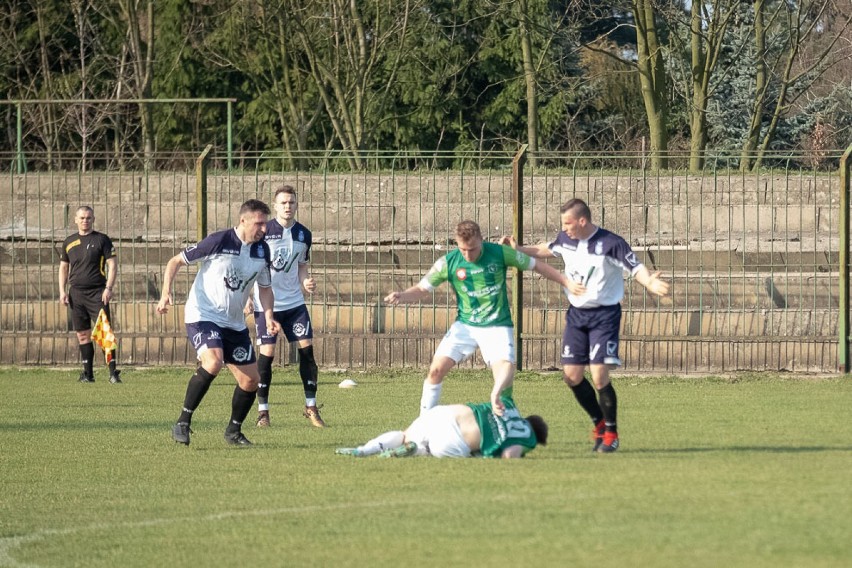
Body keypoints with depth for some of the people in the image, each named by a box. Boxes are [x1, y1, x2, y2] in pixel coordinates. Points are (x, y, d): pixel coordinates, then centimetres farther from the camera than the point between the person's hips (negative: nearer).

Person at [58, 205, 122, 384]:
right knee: (83, 335, 6)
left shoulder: (102, 240, 1)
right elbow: (63, 267, 19)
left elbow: (113, 264, -1)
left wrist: (109, 288, -12)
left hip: (97, 293, -4)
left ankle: (113, 372, -13)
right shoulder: (69, 242, 13)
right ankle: (87, 373, 12)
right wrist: (62, 291, 8)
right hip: (76, 294, 4)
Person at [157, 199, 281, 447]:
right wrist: (166, 293, -21)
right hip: (202, 315, -7)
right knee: (213, 362, -31)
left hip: (234, 323, 7)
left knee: (250, 379, 3)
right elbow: (175, 261, -8)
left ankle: (234, 431, 26)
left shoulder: (262, 250, 1)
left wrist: (268, 316, -3)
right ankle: (183, 423, -20)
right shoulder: (218, 242, -16)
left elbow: (265, 287, 15)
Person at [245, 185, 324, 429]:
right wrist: (247, 297, -10)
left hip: (294, 302, 4)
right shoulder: (263, 232, -8)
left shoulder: (304, 235, 5)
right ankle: (262, 411, 6)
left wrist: (306, 282, -4)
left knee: (306, 349, -3)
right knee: (266, 354, -6)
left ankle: (311, 407, 6)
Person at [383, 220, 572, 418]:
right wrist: (401, 296, -21)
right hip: (465, 325, 1)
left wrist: (567, 282, 3)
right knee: (436, 370, -8)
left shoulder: (500, 253, -11)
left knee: (505, 375, -25)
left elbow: (536, 266, 2)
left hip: (497, 326, -1)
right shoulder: (448, 262, -9)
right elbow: (423, 288, 0)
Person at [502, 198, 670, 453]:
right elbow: (548, 250, 22)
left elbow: (635, 268, -20)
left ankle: (611, 434, 5)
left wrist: (650, 283, -40)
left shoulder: (611, 243, -18)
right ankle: (599, 423, 26)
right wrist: (519, 250, 17)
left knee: (599, 376, -14)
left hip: (604, 315, -6)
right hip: (576, 314, 6)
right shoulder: (565, 238, 0)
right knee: (571, 375, 4)